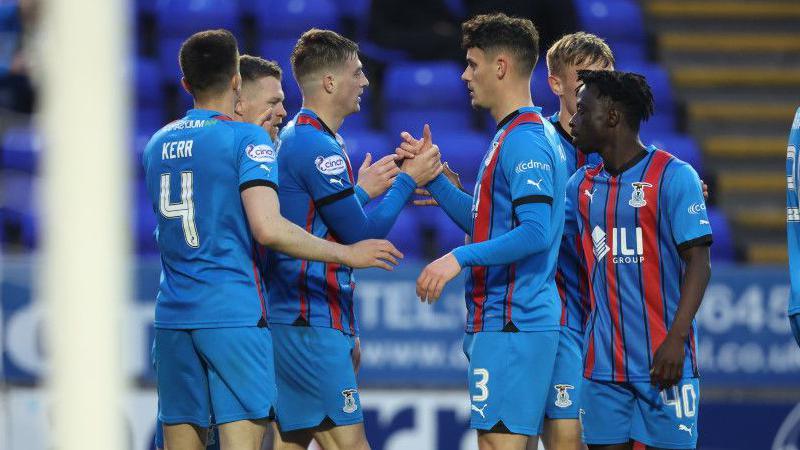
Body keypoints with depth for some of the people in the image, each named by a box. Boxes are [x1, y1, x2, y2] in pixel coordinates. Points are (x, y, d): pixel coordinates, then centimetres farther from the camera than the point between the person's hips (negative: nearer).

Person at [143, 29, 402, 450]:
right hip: (234, 315, -6)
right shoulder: (247, 138, -8)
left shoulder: (158, 144, 13)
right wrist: (347, 254, -9)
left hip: (172, 317, 6)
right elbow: (268, 229, -19)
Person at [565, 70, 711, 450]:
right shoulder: (583, 184, 13)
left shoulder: (673, 177, -5)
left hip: (662, 361, -6)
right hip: (602, 362, 6)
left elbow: (698, 264, -9)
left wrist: (676, 339, -18)